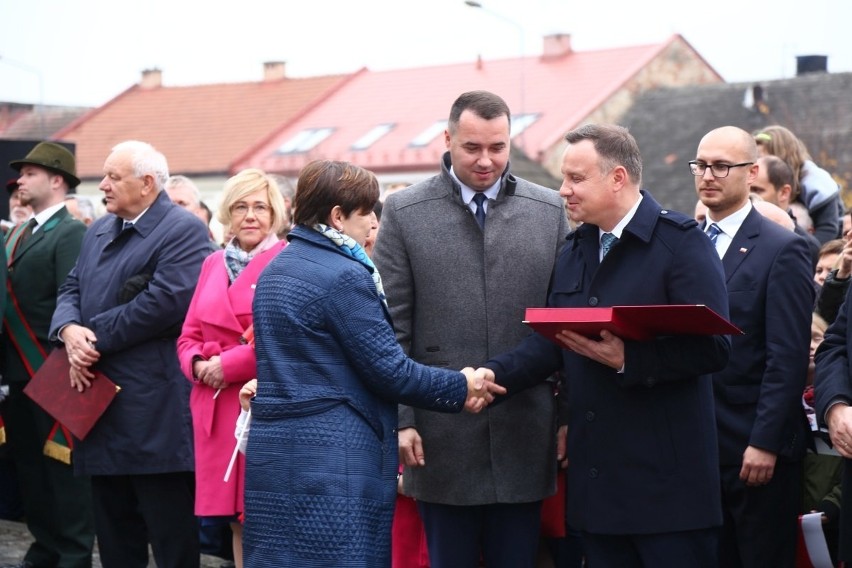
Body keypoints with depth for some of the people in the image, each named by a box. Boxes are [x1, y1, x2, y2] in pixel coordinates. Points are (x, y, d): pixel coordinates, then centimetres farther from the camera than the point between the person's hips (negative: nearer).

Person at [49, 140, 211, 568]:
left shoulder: (183, 231, -10)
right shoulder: (98, 231, 18)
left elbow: (166, 302, -20)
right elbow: (71, 288, 15)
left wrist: (96, 337, -15)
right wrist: (70, 330, -8)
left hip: (154, 406, -8)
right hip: (101, 397, 9)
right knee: (113, 528, 14)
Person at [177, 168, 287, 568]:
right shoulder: (213, 264, 17)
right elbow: (189, 336, 18)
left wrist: (230, 364, -13)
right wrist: (197, 365, -3)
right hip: (216, 408, 6)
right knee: (237, 520, 8)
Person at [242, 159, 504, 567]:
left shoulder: (275, 270, 13)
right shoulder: (344, 276, -14)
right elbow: (389, 370, -14)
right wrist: (461, 387, 0)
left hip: (271, 452, 9)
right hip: (333, 455, -9)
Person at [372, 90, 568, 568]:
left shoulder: (550, 210, 7)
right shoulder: (405, 212, 2)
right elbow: (393, 328, 1)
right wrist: (400, 419, -5)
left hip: (524, 434, 1)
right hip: (441, 436, -1)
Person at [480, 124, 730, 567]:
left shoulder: (681, 242, -9)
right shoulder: (573, 251, 14)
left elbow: (712, 347, -16)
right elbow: (550, 341, 9)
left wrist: (627, 359, -25)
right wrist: (490, 376, -6)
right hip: (596, 477, 7)